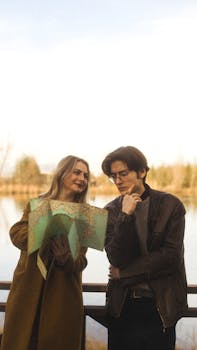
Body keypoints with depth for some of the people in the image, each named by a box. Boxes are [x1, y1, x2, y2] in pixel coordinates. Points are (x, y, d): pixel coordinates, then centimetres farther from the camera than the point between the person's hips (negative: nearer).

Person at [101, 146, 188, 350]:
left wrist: (125, 272, -8)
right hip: (122, 305, 2)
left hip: (161, 305, -2)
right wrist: (125, 216, -19)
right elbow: (116, 259, -8)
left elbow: (171, 255, -11)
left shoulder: (170, 205, -5)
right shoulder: (111, 211, 1)